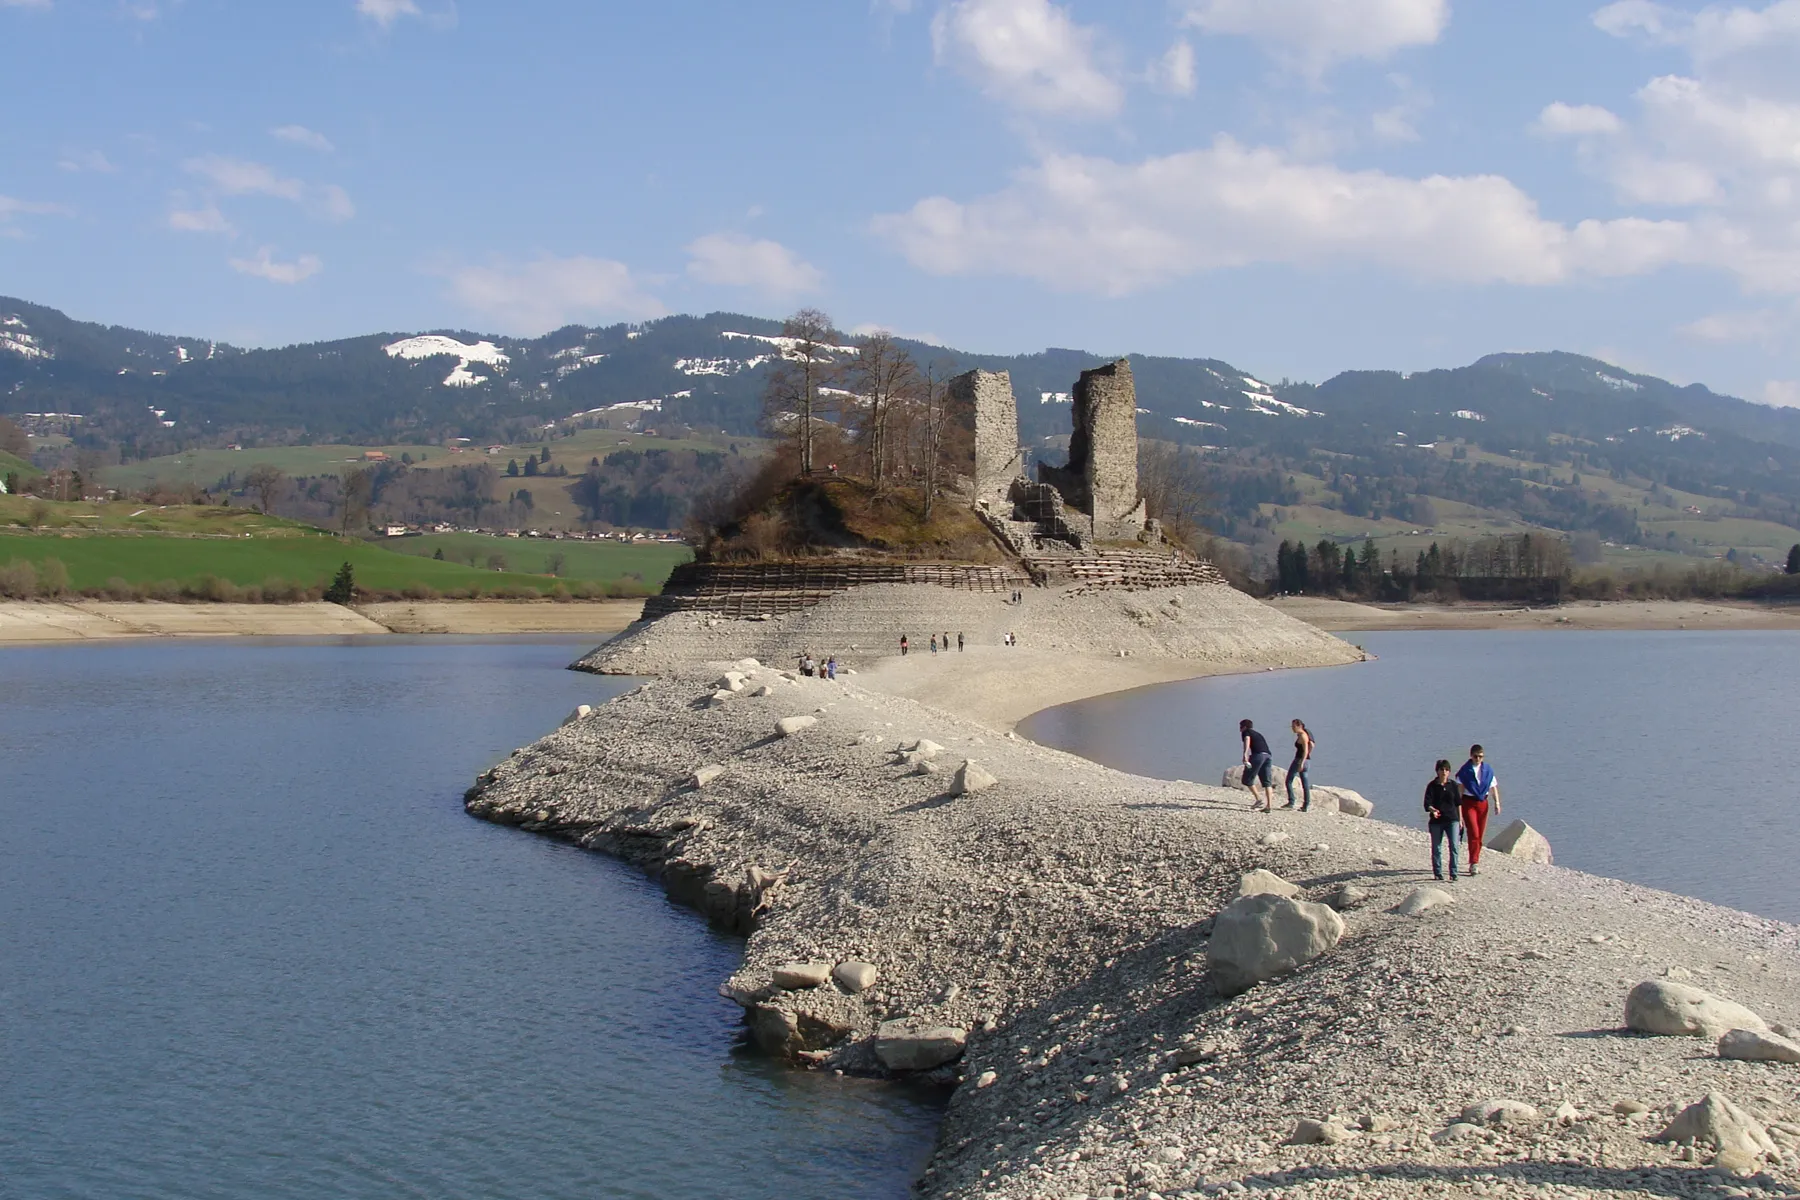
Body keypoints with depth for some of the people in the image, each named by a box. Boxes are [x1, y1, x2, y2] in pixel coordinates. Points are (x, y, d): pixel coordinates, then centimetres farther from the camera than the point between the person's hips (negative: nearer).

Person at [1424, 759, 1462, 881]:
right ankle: (1437, 873, 21)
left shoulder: (1453, 785, 3)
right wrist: (1432, 810, -32)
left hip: (1452, 820, 0)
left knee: (1453, 846, -11)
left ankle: (1453, 874, -8)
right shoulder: (1432, 786, -3)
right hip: (1436, 821, 0)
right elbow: (1427, 804, -11)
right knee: (1436, 849, 8)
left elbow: (1458, 803, 12)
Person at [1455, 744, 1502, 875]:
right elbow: (1459, 789, -6)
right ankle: (1473, 863, -15)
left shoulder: (1487, 770, 6)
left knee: (1480, 835, 7)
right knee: (1473, 833, -15)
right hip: (1469, 802, -4)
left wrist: (1497, 802, -3)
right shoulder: (1465, 771, -5)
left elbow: (1493, 787, 9)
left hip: (1482, 802, 4)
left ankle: (1474, 862, 18)